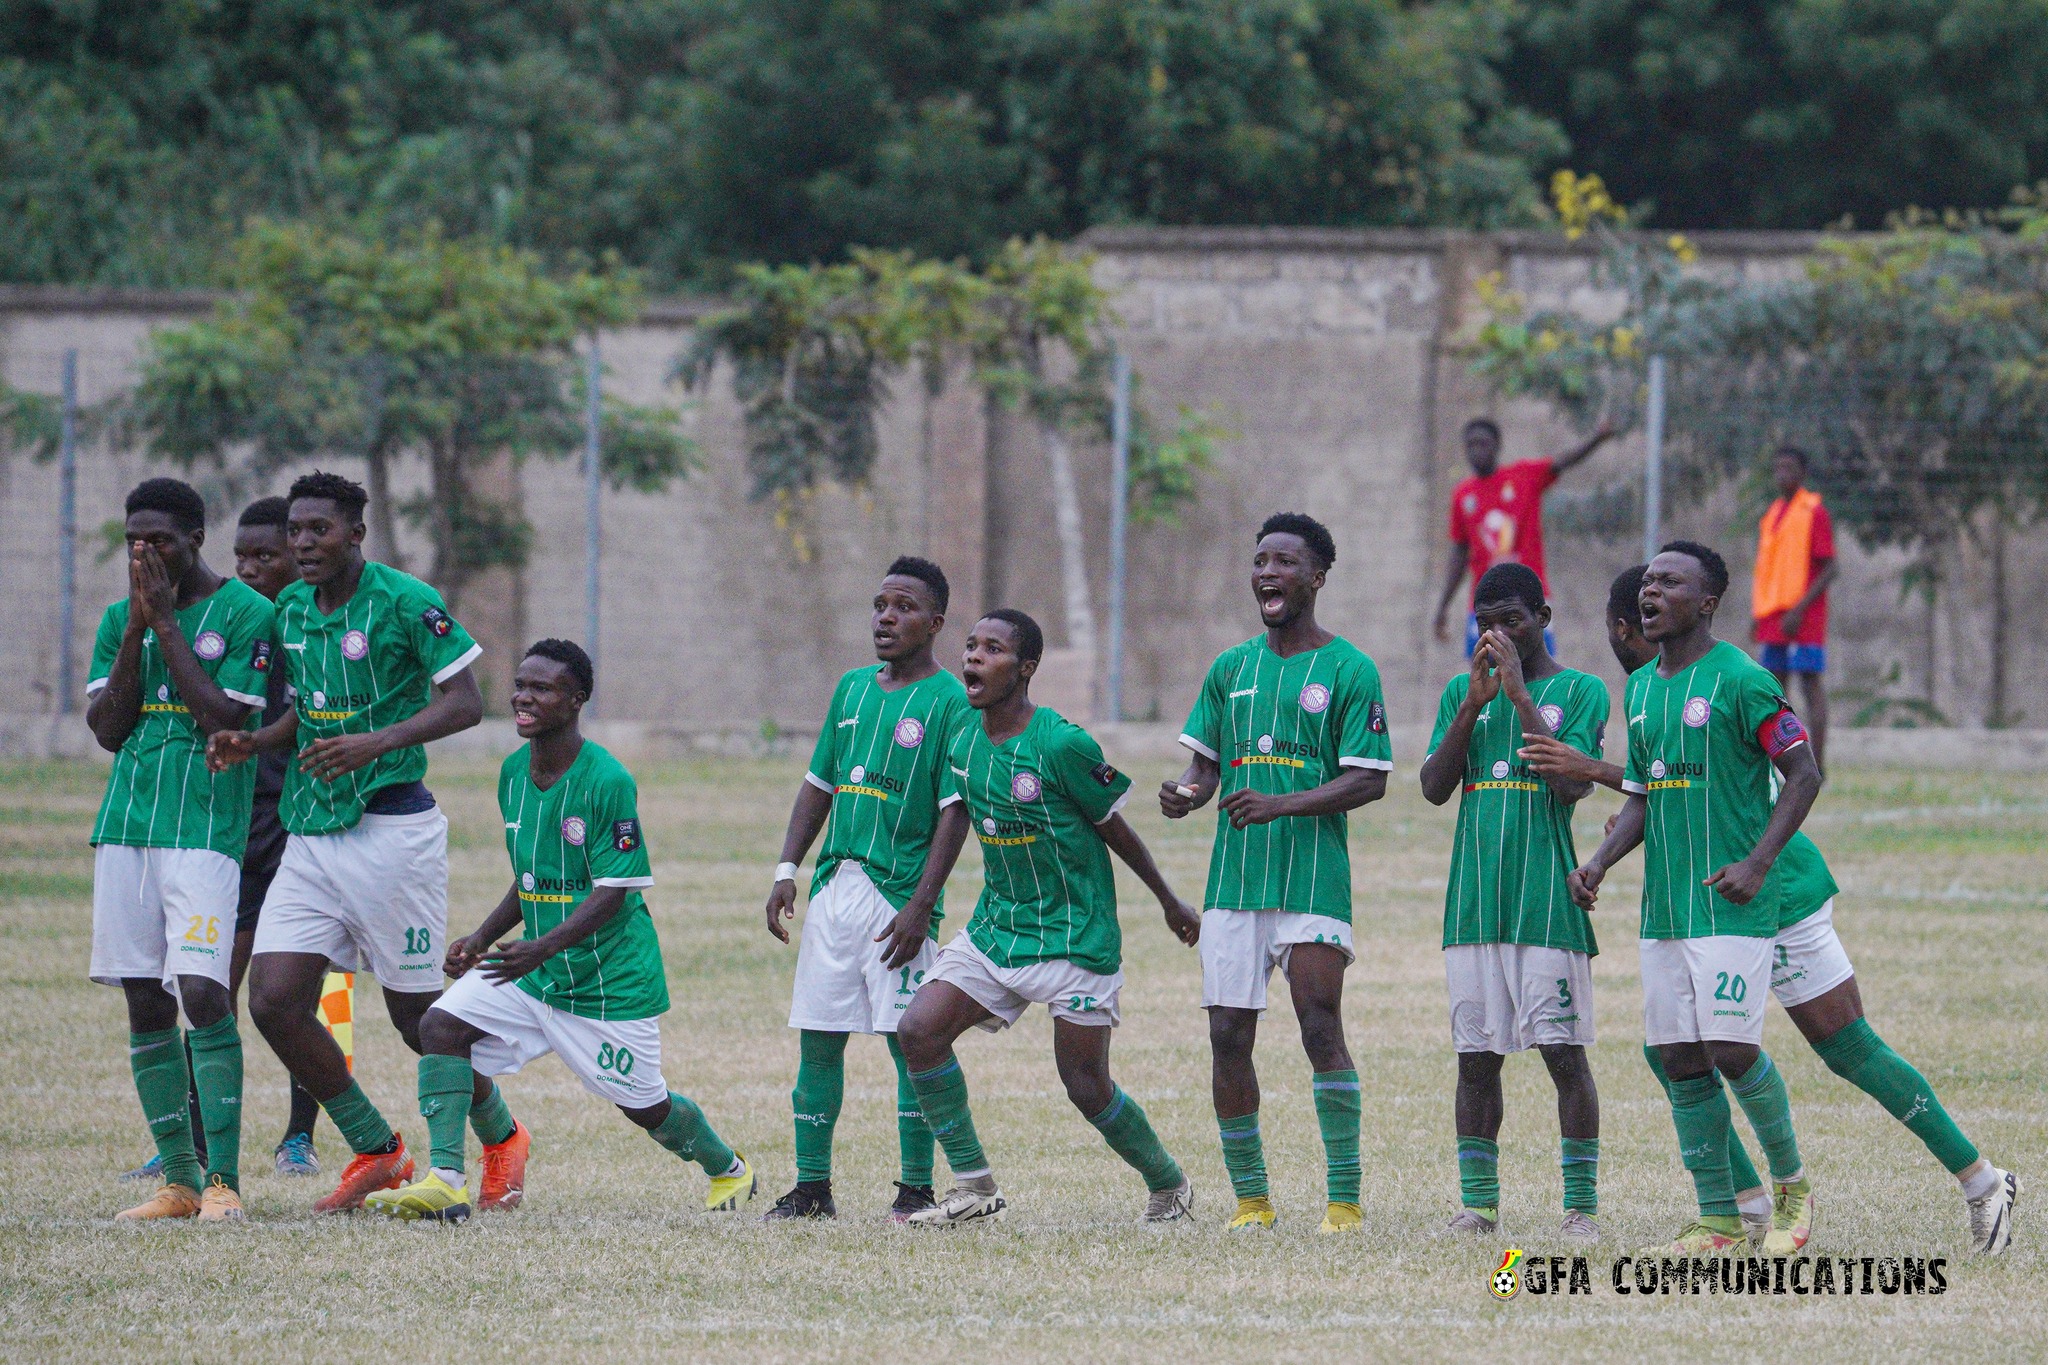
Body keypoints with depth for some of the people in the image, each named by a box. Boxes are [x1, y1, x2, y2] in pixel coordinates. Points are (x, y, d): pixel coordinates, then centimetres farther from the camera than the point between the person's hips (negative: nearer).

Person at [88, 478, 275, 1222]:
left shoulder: (246, 614, -3)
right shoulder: (119, 619, 13)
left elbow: (227, 719, -12)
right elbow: (106, 727, 5)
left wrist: (165, 624, -10)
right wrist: (136, 629, -3)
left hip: (206, 828, -6)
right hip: (126, 826, 6)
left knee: (202, 993, -16)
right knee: (146, 1004, 4)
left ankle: (223, 1180, -14)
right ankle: (177, 1179, 9)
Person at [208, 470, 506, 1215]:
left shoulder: (405, 601, -12)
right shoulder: (290, 608, 10)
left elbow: (463, 702, -13)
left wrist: (378, 742, -26)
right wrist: (252, 743, 2)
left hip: (390, 827, -7)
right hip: (310, 835, 7)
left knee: (414, 1012, 1)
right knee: (274, 1000, -5)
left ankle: (500, 1137, 27)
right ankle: (376, 1151, 10)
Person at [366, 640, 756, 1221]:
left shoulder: (607, 781, -20)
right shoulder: (514, 773, 4)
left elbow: (612, 894, -22)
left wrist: (543, 948, -34)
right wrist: (482, 939, 3)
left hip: (611, 980, -7)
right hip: (531, 969, 7)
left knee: (643, 1105, 6)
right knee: (442, 1023, -14)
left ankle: (728, 1169, 37)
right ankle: (445, 1182, -19)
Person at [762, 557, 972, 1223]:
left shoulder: (951, 702, -5)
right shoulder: (852, 688, 15)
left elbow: (955, 814, -9)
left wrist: (920, 904, -16)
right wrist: (787, 870, 9)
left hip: (900, 894, -6)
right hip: (834, 887, 6)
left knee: (909, 1043, -5)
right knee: (818, 1040, 6)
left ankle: (917, 1190, 1)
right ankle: (812, 1187, 12)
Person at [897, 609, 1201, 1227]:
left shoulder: (1062, 745, -17)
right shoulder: (964, 746, 3)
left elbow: (1115, 829, -6)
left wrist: (1169, 902, 6)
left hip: (1075, 937, -6)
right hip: (994, 926, 6)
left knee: (1086, 1084, -4)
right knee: (919, 1030, -10)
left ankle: (1169, 1185, 21)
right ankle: (975, 1188, -1)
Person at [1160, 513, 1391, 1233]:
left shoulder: (1348, 671, -1)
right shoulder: (1231, 668, 14)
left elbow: (1369, 779, -7)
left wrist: (1281, 805, -20)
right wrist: (1185, 794, -6)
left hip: (1314, 877, -5)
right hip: (1233, 878, 5)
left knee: (1321, 1027, -13)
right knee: (1228, 1035, 1)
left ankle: (1343, 1196, -8)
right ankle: (1250, 1196, 11)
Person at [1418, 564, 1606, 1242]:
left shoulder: (1580, 691, 1)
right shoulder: (1461, 691, 13)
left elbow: (1574, 785, -13)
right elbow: (1434, 787, 3)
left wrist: (1519, 695, -14)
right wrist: (1475, 702, -7)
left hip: (1548, 903, -4)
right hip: (1474, 901, 4)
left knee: (1565, 1053, -6)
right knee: (1476, 1057, 6)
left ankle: (1582, 1206, -2)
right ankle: (1478, 1204, 12)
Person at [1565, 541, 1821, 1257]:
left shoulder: (1741, 680, -9)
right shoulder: (1640, 688, 14)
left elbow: (1804, 774, -8)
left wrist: (1757, 863, -16)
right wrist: (1598, 863, 6)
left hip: (1732, 903, -7)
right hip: (1663, 904, 7)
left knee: (1731, 1049, -13)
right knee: (1681, 1059, 3)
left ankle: (1792, 1186, 9)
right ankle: (1718, 1217, 9)